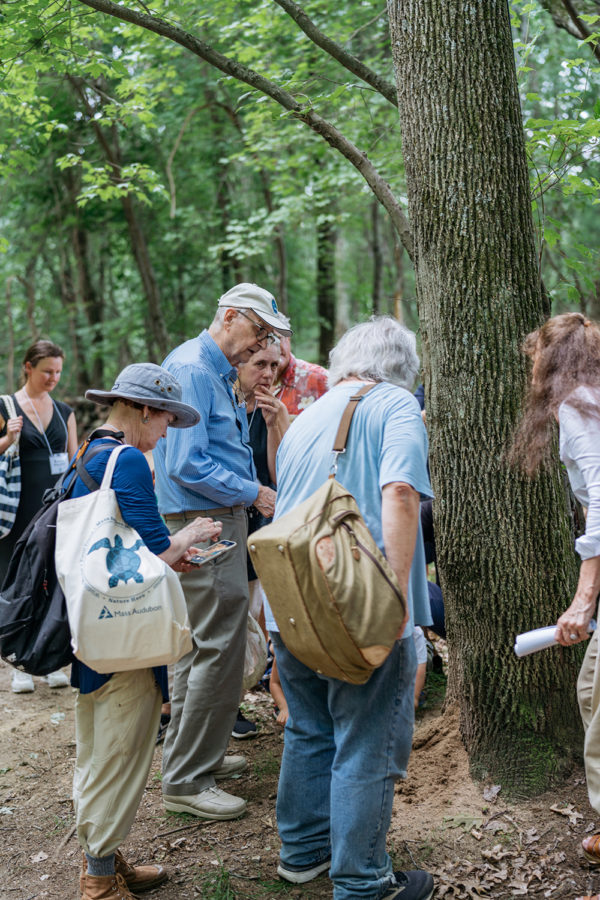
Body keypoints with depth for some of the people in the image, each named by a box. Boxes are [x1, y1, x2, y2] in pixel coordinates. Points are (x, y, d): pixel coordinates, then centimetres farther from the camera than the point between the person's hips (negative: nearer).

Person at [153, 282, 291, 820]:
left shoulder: (221, 373, 18)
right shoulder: (192, 369, -16)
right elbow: (186, 464, -22)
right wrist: (253, 493, -15)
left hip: (219, 519, 11)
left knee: (200, 644, 17)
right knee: (219, 648, -9)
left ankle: (196, 756, 29)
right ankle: (185, 781, -1)